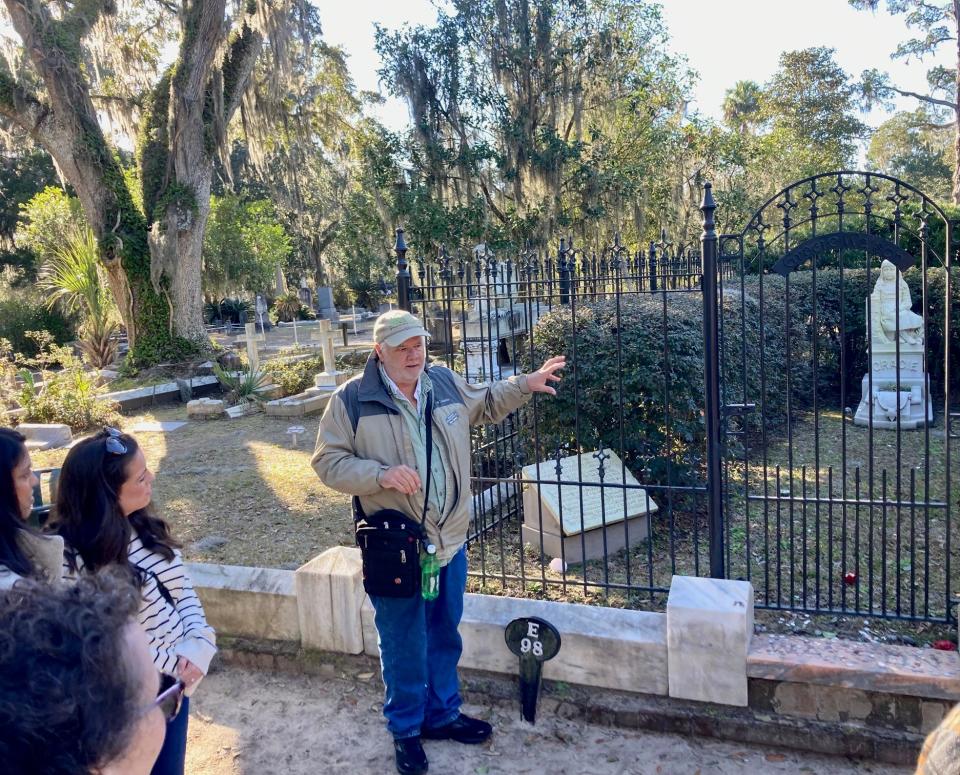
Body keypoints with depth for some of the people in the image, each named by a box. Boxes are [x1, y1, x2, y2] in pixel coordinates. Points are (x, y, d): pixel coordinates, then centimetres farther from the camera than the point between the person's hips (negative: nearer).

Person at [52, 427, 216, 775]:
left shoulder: (146, 526, -2)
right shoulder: (72, 558, -23)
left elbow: (183, 588, 2)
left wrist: (199, 641, -14)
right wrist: (171, 663, -20)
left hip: (179, 679, 6)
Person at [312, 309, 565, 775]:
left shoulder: (446, 383, 3)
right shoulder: (353, 399, -12)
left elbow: (484, 405, 23)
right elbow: (328, 462, -11)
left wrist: (525, 385, 12)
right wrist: (381, 475, -25)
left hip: (450, 541, 5)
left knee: (444, 636, 21)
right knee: (403, 645, 9)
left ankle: (442, 713, 42)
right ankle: (405, 729, 31)